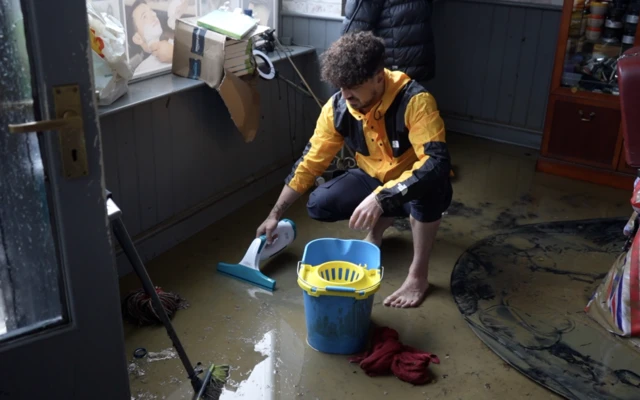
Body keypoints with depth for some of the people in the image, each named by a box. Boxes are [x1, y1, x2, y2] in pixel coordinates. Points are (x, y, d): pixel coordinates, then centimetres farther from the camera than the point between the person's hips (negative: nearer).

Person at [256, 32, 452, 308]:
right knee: (319, 204, -16)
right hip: (374, 180, 5)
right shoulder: (337, 107, -16)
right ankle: (379, 225, 13)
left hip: (416, 188, -4)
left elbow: (437, 163, -41)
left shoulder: (415, 101, -32)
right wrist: (275, 214, -9)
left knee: (429, 183, -39)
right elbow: (310, 162, -9)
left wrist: (381, 197, -51)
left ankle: (418, 275, -20)